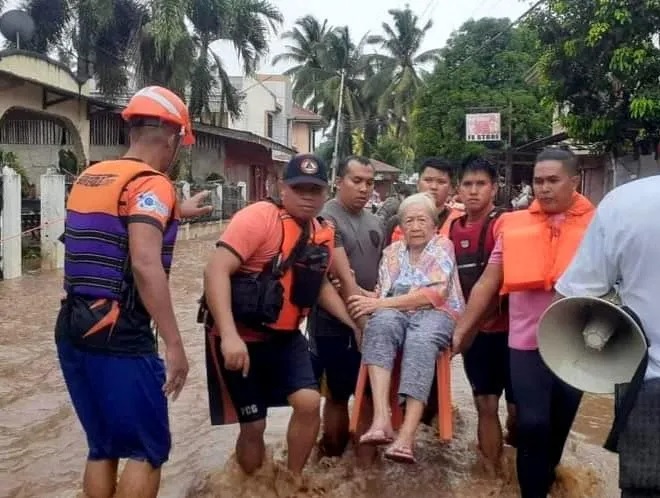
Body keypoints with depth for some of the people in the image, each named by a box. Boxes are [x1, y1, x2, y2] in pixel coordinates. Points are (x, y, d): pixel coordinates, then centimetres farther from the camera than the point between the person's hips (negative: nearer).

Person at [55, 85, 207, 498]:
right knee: (149, 450, 4)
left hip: (73, 331, 8)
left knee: (102, 447, 18)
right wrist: (174, 344, -24)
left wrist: (175, 213, 42)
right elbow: (145, 265, -26)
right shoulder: (151, 184, -12)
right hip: (119, 339, -8)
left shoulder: (89, 177, 13)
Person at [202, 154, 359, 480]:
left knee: (309, 403, -8)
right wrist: (230, 335, -35)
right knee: (253, 424, 3)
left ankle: (293, 480, 16)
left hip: (285, 337, 6)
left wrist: (354, 324, 12)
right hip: (240, 337, -5)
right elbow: (216, 271, -27)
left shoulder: (324, 234, 4)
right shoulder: (259, 217, -19)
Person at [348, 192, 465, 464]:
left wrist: (380, 303, -14)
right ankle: (381, 419, -44)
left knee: (420, 343, -37)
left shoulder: (443, 246, 5)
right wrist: (369, 301, -14)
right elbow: (383, 294, 12)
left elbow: (434, 294, -9)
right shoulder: (392, 251, 19)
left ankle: (406, 437, -47)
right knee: (380, 323, -33)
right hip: (397, 314, 3)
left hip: (436, 314, -3)